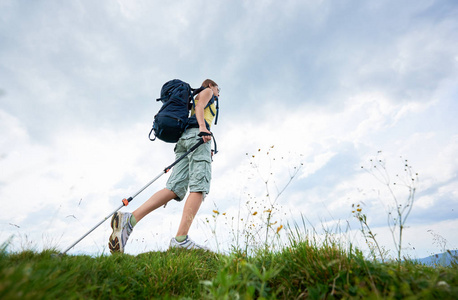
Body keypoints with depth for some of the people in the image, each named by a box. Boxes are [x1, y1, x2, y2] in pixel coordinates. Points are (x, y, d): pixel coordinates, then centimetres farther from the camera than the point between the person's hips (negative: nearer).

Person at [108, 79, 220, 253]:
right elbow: (199, 105, -2)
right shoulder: (207, 91, 21)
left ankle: (129, 219, -27)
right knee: (199, 186, -22)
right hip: (197, 135, -8)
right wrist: (202, 126, -21)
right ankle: (180, 239, -33)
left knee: (175, 188, -13)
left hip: (184, 138, 8)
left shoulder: (193, 104, 43)